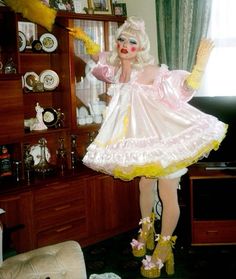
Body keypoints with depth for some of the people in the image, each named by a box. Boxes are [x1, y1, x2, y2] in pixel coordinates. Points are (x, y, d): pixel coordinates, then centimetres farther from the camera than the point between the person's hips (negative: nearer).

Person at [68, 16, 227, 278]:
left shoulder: (150, 71, -19)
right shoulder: (115, 70, 1)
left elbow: (185, 87, -21)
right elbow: (98, 55, 24)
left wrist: (200, 63, -34)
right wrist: (84, 38, 17)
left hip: (164, 138, -6)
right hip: (140, 140, 7)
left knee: (167, 194, 0)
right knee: (144, 186, 22)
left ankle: (163, 248, 16)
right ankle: (146, 231, 44)